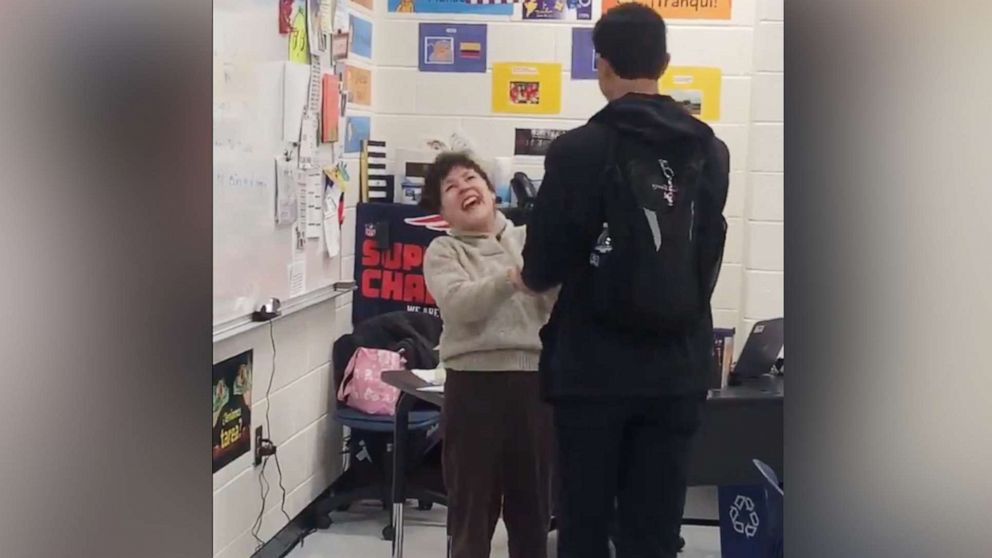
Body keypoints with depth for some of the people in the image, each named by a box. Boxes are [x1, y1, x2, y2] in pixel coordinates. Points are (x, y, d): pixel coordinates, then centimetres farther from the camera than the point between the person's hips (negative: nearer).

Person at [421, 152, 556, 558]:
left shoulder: (530, 240, 10)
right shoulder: (442, 251, 3)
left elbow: (559, 306, 1)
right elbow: (459, 304, -16)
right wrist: (513, 278, -30)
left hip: (534, 380, 2)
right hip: (473, 384, -2)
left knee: (532, 504, 13)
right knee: (471, 506, 6)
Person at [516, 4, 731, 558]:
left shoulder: (579, 150, -11)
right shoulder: (711, 154, 3)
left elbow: (541, 268, -7)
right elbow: (707, 258, 11)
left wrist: (532, 275, 15)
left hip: (592, 369, -3)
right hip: (678, 371, 4)